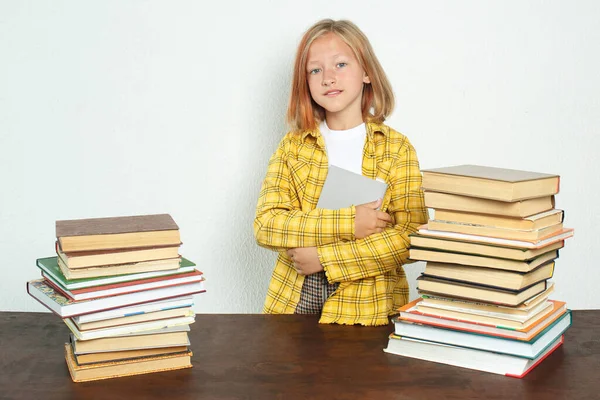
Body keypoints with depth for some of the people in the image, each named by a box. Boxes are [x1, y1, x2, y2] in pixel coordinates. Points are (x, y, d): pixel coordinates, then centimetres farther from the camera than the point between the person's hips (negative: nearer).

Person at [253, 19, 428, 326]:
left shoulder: (396, 149, -2)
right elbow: (265, 225, -7)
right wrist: (346, 223, -18)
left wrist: (325, 257, -15)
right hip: (293, 300, 2)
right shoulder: (293, 145, 4)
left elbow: (412, 236, -10)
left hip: (368, 307, -1)